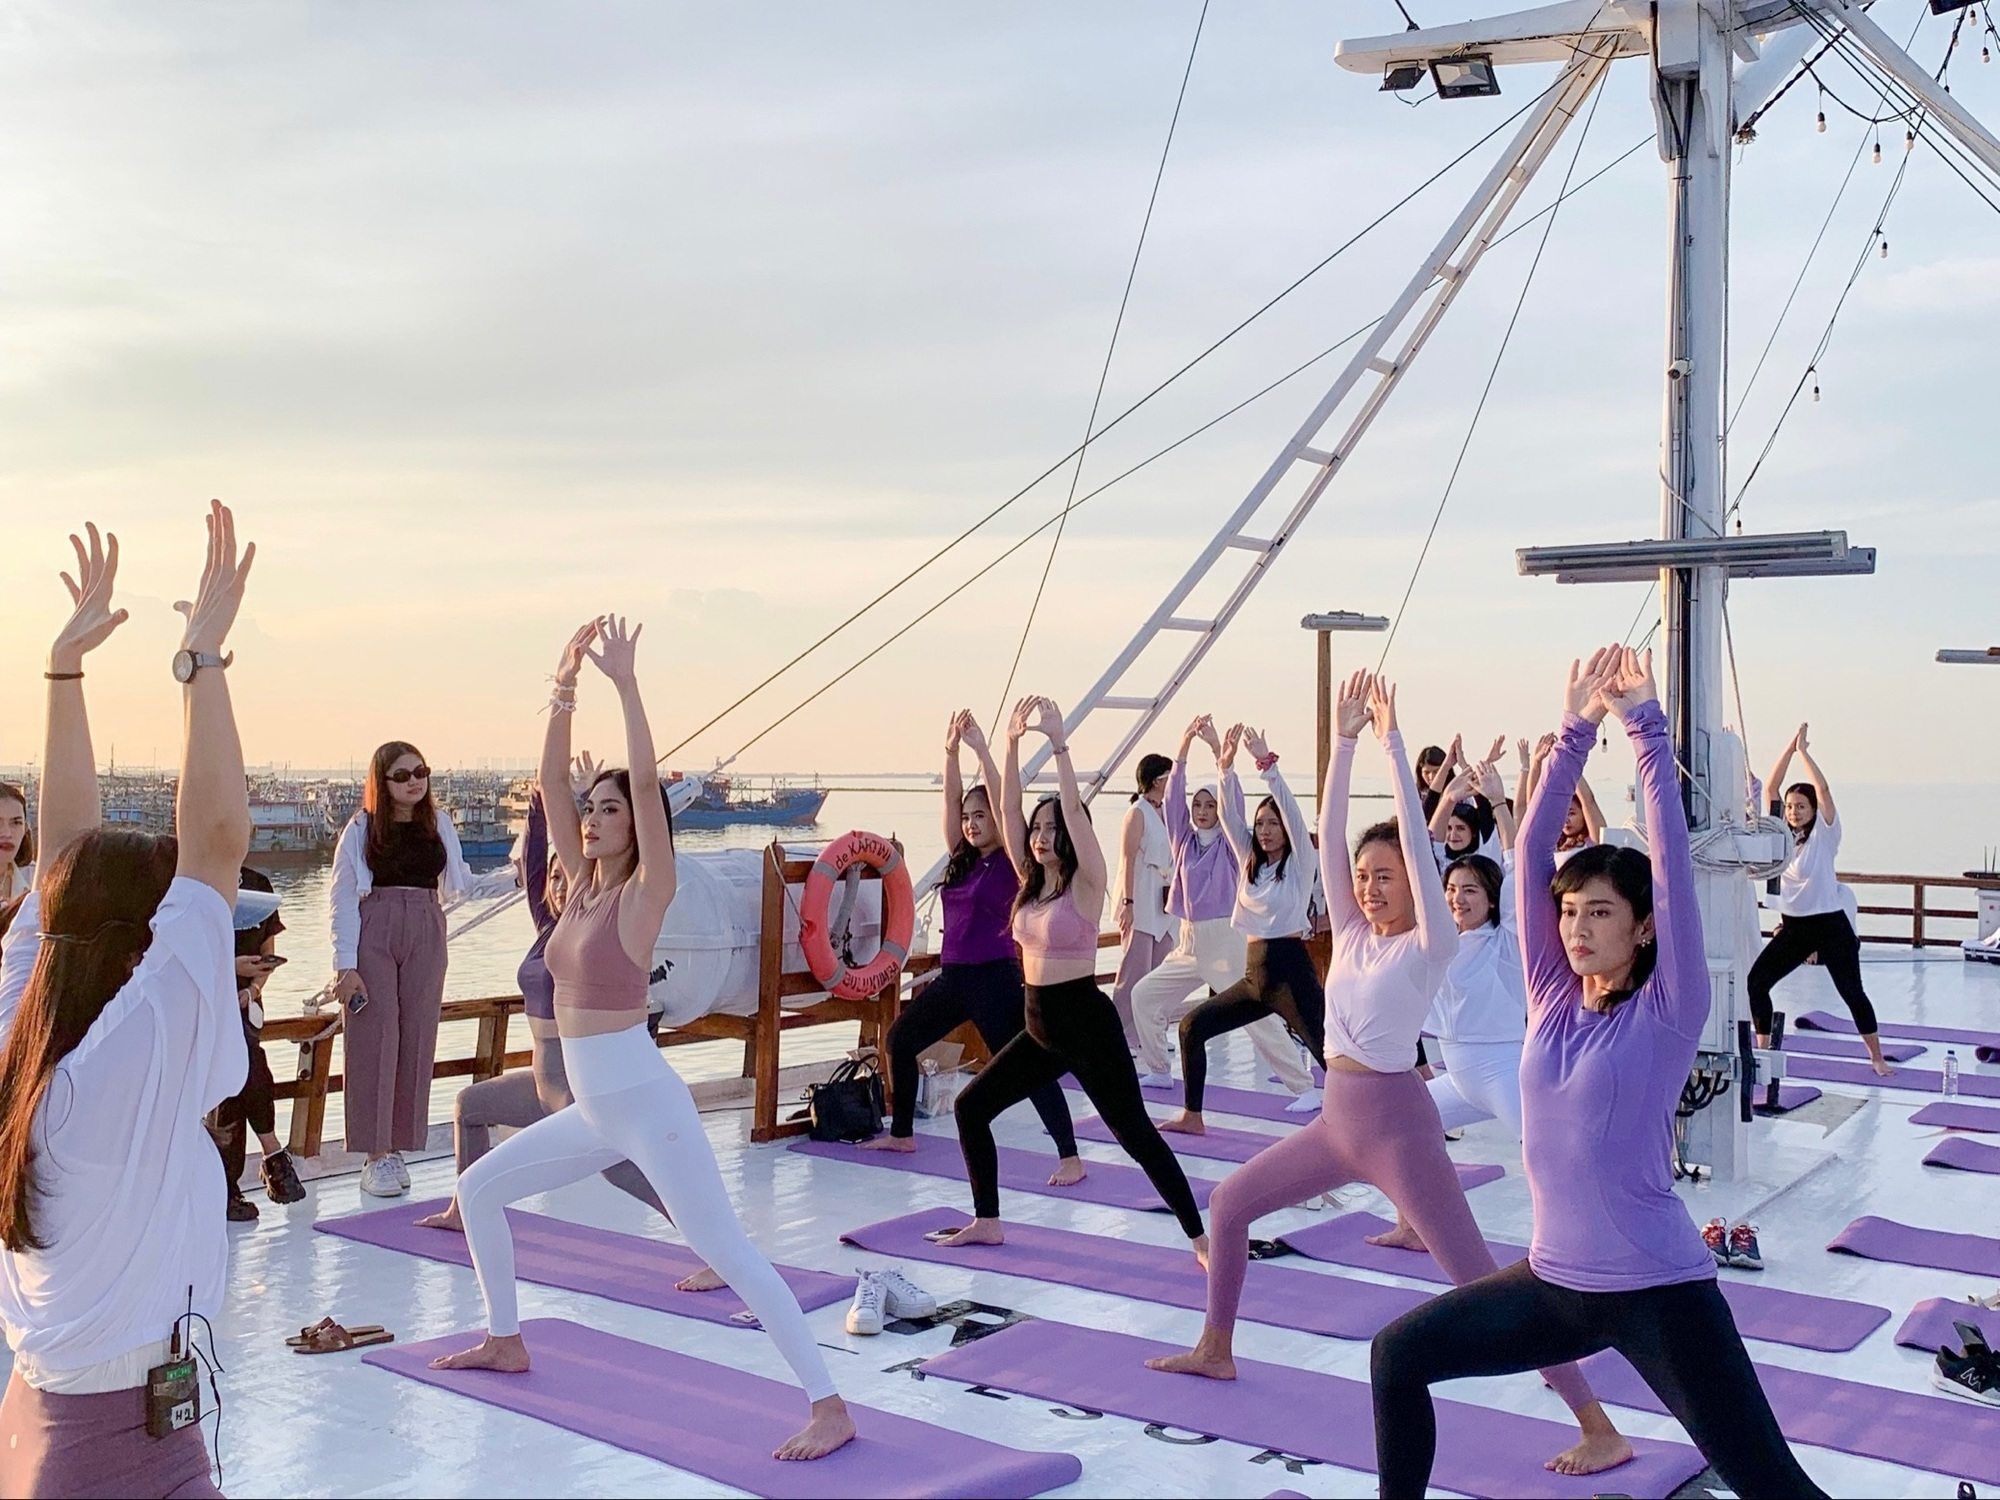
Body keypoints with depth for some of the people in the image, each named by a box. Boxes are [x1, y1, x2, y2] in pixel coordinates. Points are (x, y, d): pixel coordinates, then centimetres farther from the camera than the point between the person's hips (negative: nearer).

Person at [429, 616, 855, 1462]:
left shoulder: (644, 894, -12)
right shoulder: (582, 884, 7)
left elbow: (646, 780, -24)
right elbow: (549, 783, 4)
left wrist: (625, 683, -24)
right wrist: (566, 687, -1)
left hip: (648, 1107, -8)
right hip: (592, 1113, 8)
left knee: (726, 1252, -12)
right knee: (478, 1188, 17)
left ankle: (830, 1408, -11)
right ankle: (505, 1342, 33)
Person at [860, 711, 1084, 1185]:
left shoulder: (1010, 863, -8)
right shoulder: (962, 859, 10)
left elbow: (1007, 805, -19)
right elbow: (952, 801, 6)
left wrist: (981, 749, -21)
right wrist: (951, 752, -4)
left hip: (996, 980, -8)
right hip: (953, 976, 8)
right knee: (900, 1040, 15)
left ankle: (1070, 1159, -7)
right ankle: (902, 1134, 29)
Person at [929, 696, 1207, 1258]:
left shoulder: (1086, 885, -11)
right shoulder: (1031, 883, 7)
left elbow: (1073, 810, -22)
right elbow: (1008, 810, 1)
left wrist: (1058, 741, -26)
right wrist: (1013, 744, -6)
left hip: (1087, 1025, -7)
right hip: (1040, 1027, 8)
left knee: (1135, 1133, -6)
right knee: (971, 1106, 8)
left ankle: (1200, 1238, 1)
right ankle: (987, 1223, 19)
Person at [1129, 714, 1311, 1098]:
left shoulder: (1229, 844, -2)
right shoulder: (1184, 840, 8)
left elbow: (1234, 800, -14)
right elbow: (1173, 796, -2)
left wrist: (1217, 748, -21)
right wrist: (1185, 744, -12)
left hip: (1227, 940, -6)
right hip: (1189, 941, 6)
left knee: (1260, 1017, -9)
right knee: (1143, 995, 7)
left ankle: (1304, 1086, -5)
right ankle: (1158, 1071, 19)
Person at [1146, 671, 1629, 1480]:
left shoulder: (1429, 946, -10)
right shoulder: (1350, 932, 6)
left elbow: (1417, 842, -20)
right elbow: (1329, 836, 0)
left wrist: (1392, 743, -20)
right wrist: (1344, 740, -6)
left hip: (1398, 1125, -7)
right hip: (1336, 1121, 7)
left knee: (1480, 1279, -8)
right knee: (1228, 1203, 15)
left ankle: (1600, 1429, -2)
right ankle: (1216, 1350, 33)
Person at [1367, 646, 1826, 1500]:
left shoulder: (1667, 1013, -10)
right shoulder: (1553, 998, 3)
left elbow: (1672, 865, -18)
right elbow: (1531, 851, -2)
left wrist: (1644, 727, -18)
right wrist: (1576, 731, -6)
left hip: (1658, 1291, -6)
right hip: (1554, 1281, 6)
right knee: (1400, 1354, 9)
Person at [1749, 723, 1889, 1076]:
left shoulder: (1824, 834, -7)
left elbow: (1822, 789, -19)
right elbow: (1770, 788, -2)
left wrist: (1803, 750, -15)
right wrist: (1790, 748, -8)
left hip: (1830, 925, -4)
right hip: (1792, 927, 4)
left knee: (1853, 992, 0)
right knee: (1756, 981, -5)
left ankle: (1877, 1058, 13)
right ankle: (1763, 1049, 6)